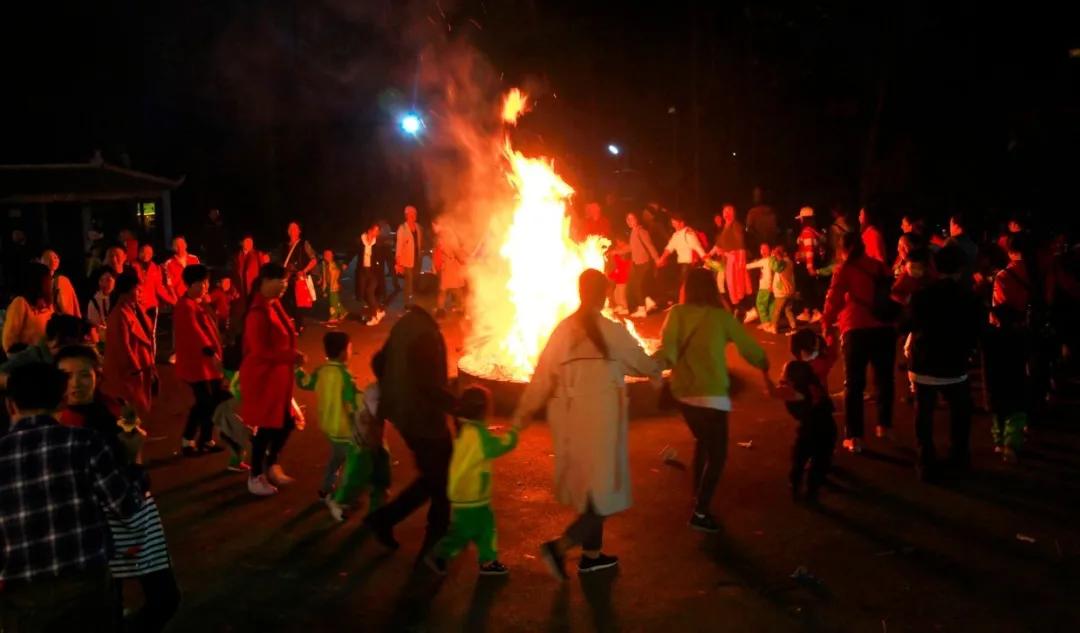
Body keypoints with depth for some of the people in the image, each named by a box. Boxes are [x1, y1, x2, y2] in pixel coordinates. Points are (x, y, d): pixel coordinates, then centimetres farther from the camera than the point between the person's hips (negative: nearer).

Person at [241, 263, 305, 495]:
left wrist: (292, 357, 4)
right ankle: (255, 477, 20)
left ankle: (271, 466, 34)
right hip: (262, 376, -9)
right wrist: (291, 356, -23)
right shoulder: (259, 312, -23)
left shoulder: (274, 305, 6)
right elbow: (261, 351, -25)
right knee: (266, 426, 3)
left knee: (286, 422, 15)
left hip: (278, 374, 9)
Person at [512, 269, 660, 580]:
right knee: (604, 496, 5)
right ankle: (560, 547, -10)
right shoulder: (613, 331, -10)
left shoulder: (563, 330, -1)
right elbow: (643, 363, 7)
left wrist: (521, 416, 7)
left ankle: (592, 554, 30)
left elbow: (542, 377, -2)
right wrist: (657, 369, 29)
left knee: (586, 487, 20)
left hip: (570, 421, 5)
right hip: (601, 422, -5)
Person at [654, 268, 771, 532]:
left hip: (683, 392, 5)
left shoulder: (677, 314, 2)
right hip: (711, 394, -4)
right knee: (717, 454, 4)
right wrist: (765, 372, 23)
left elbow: (666, 351, -13)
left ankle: (698, 498, 30)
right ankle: (700, 513, -2)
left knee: (702, 441, 25)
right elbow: (749, 347, 8)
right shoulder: (721, 317, -3)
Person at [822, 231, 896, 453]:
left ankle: (854, 437, -1)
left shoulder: (845, 269, 1)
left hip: (856, 329, -4)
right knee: (884, 378, 20)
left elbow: (834, 299, -4)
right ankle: (885, 426, 29)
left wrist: (827, 325, 6)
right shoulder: (879, 266, 14)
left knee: (854, 384, 2)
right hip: (884, 328, 4)